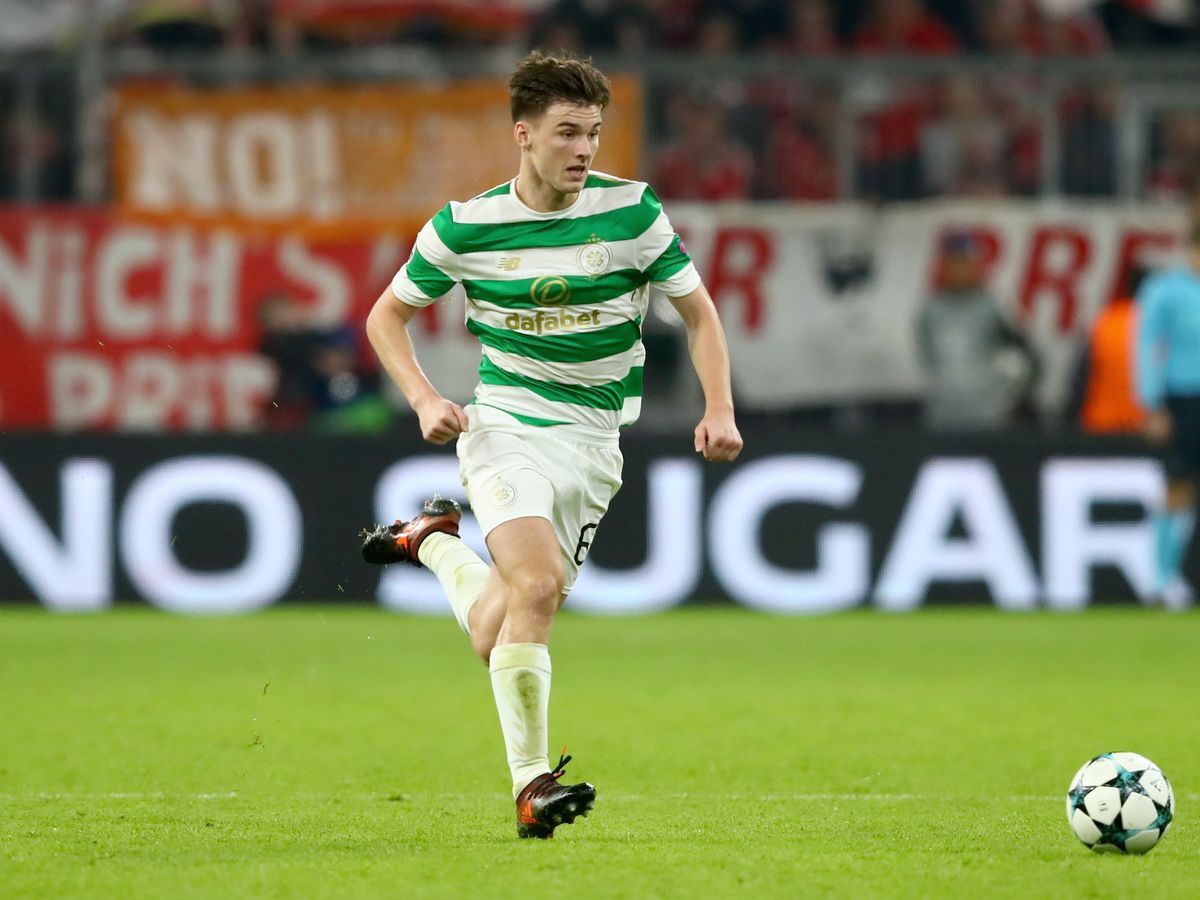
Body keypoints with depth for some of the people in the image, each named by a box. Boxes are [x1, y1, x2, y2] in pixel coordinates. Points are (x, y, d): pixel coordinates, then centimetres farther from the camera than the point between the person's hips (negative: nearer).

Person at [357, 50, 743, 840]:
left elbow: (698, 310, 6)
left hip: (593, 442, 2)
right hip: (505, 426, -2)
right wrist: (426, 399, -7)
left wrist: (719, 409, -8)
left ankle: (433, 542, 34)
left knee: (498, 638, 2)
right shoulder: (466, 226, -6)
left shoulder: (633, 212, -5)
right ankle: (531, 785, -20)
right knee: (538, 583, -27)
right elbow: (388, 314, 8)